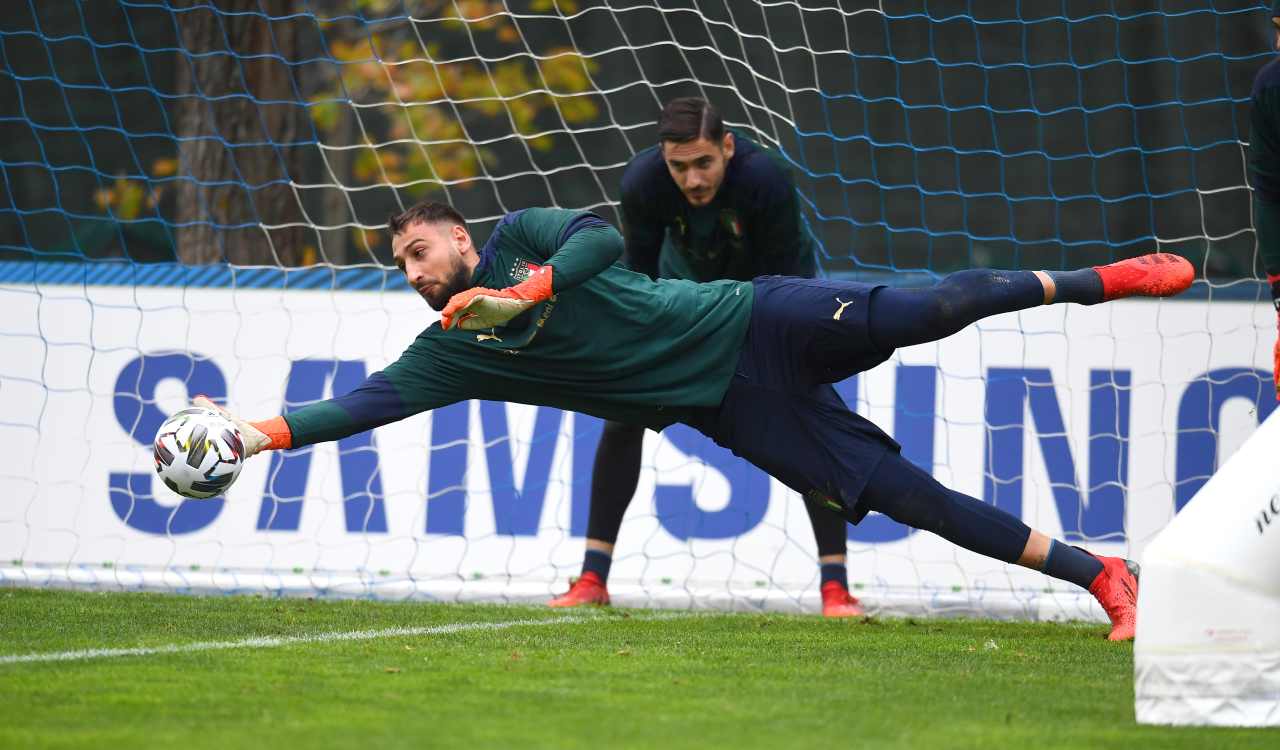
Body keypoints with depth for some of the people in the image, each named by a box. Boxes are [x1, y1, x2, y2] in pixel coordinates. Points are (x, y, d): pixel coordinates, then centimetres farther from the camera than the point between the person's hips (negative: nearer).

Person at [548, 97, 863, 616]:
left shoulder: (767, 177, -38)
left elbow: (781, 278, -29)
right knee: (622, 413, -7)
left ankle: (835, 587, -10)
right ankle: (593, 579, 1)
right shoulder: (642, 180, -30)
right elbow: (639, 273, -18)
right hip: (687, 285, 3)